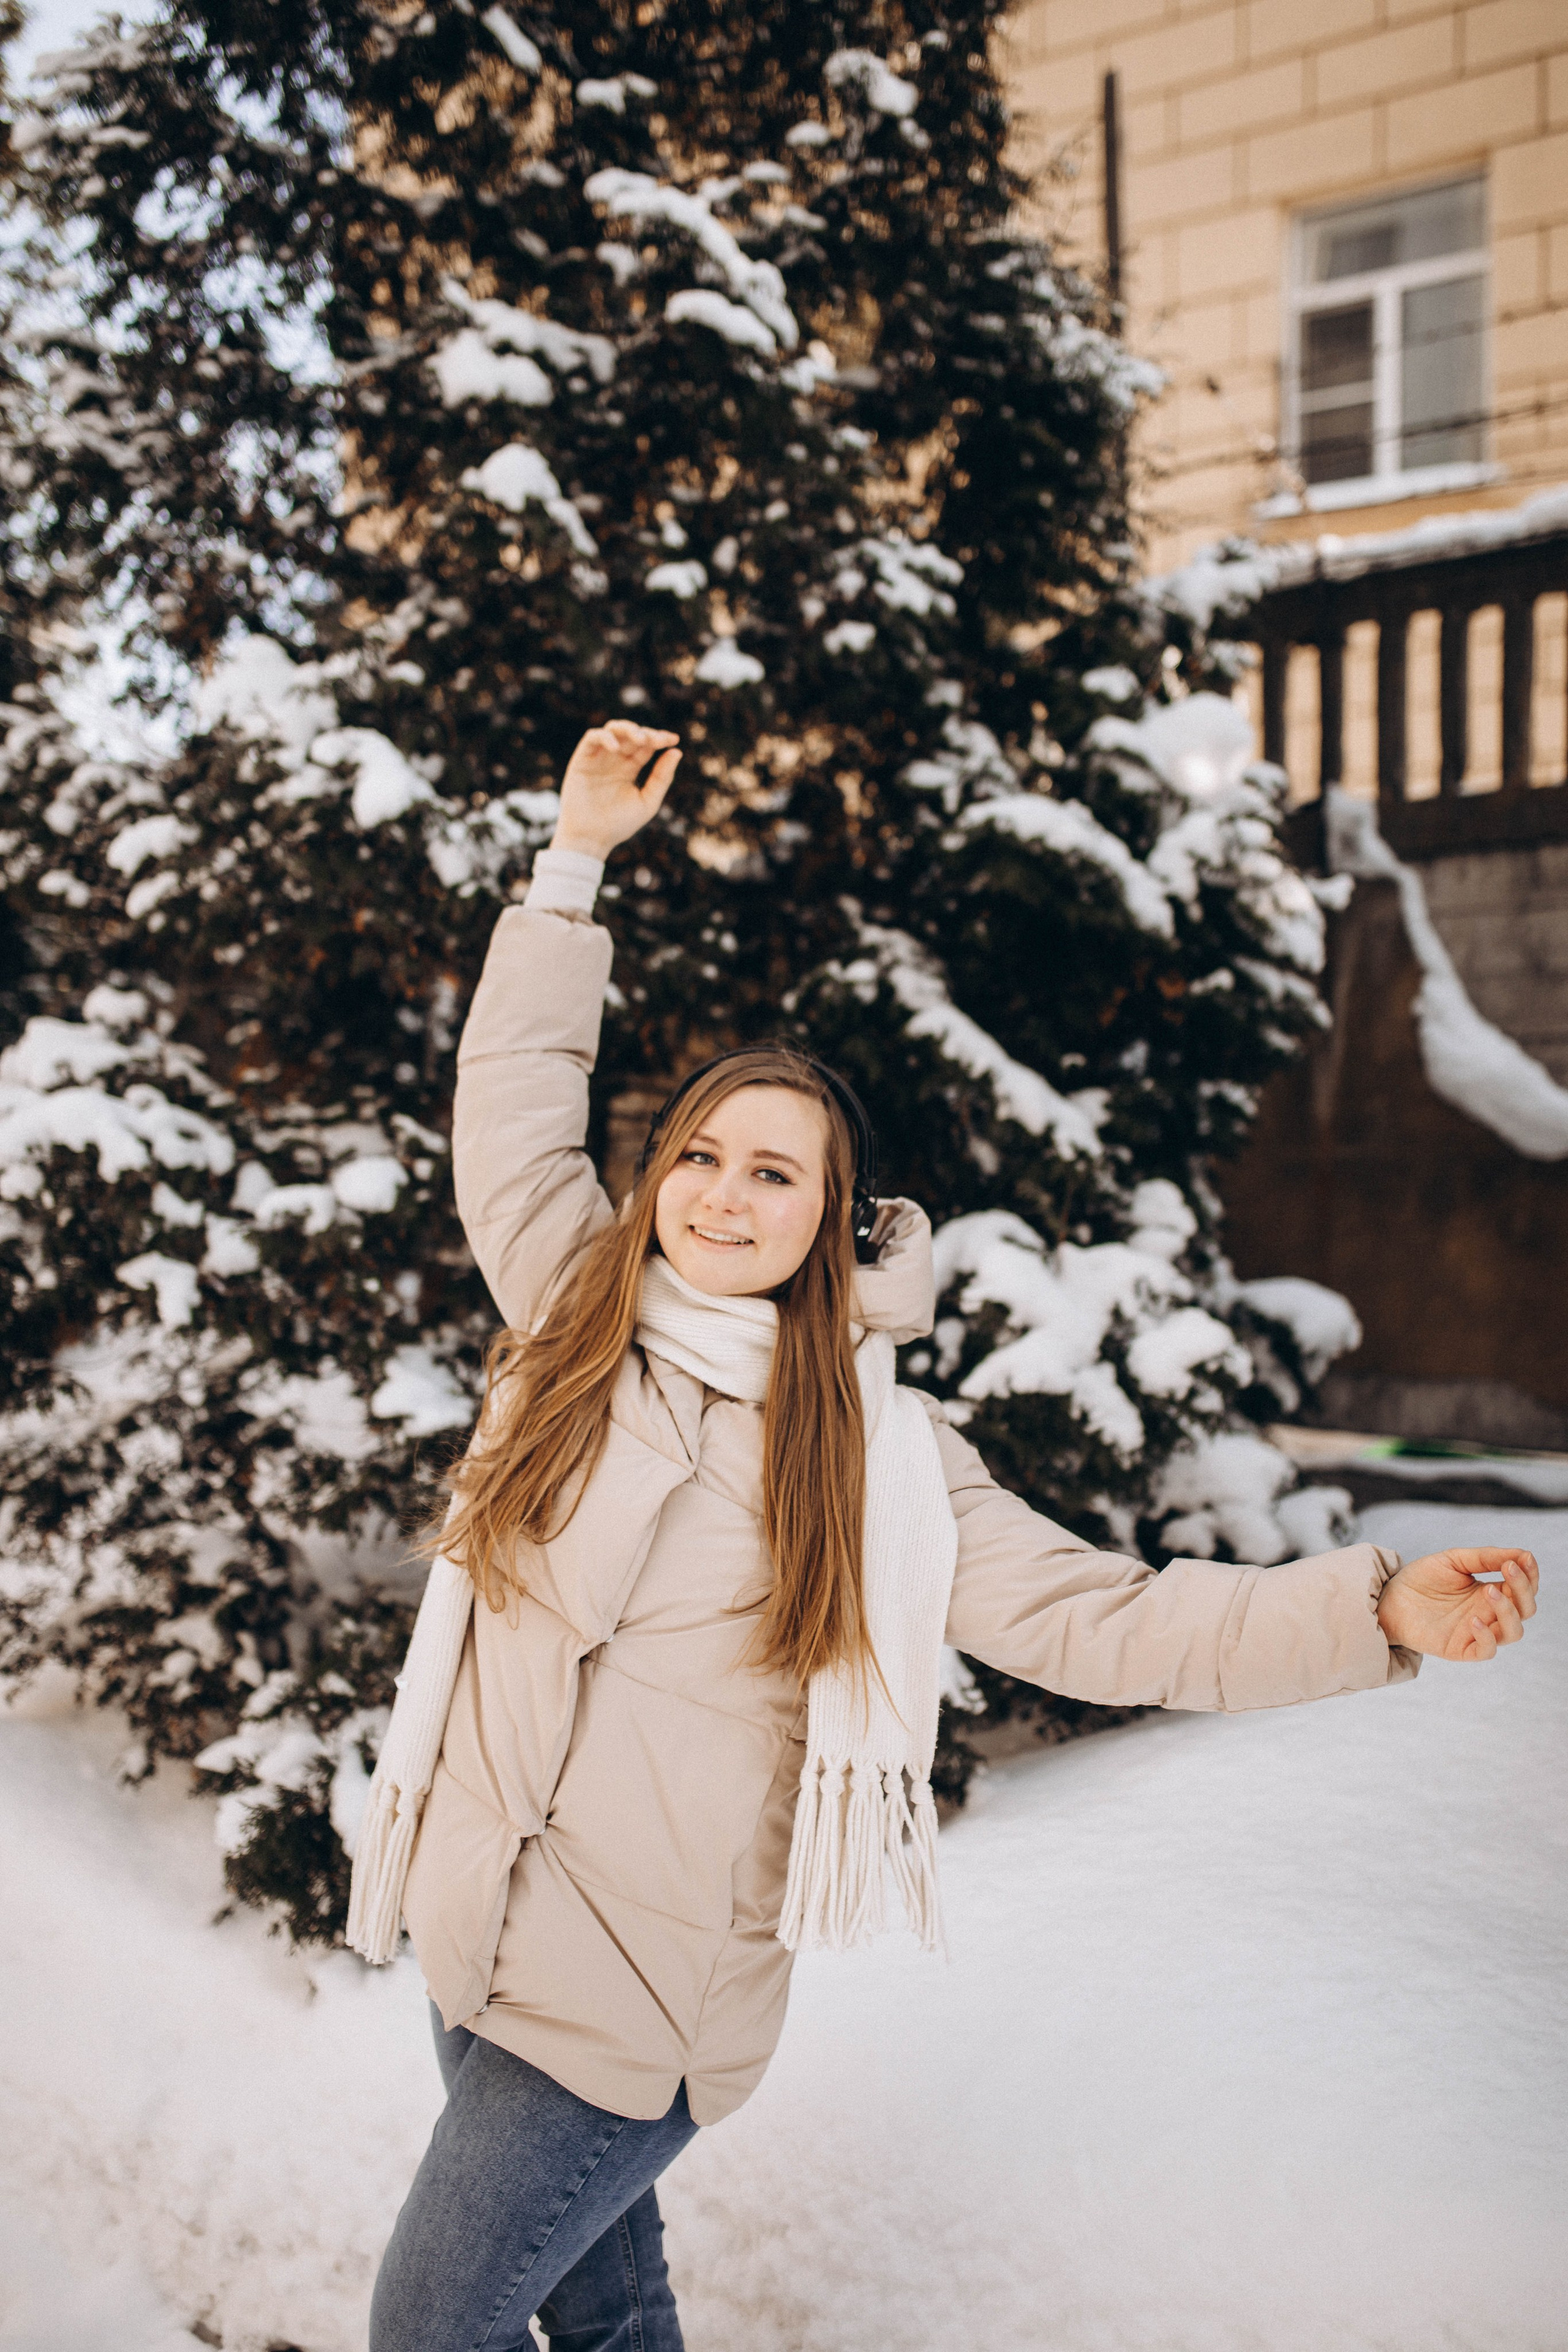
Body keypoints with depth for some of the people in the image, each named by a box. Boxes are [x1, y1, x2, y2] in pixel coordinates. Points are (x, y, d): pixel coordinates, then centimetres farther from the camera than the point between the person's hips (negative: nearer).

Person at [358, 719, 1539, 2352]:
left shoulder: (875, 1449, -11)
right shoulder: (575, 1305, 0)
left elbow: (1092, 1618, -12)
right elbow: (513, 1103, 10)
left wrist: (1373, 1610, -22)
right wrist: (578, 858, 10)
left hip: (629, 1993, -4)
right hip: (470, 1923, 5)